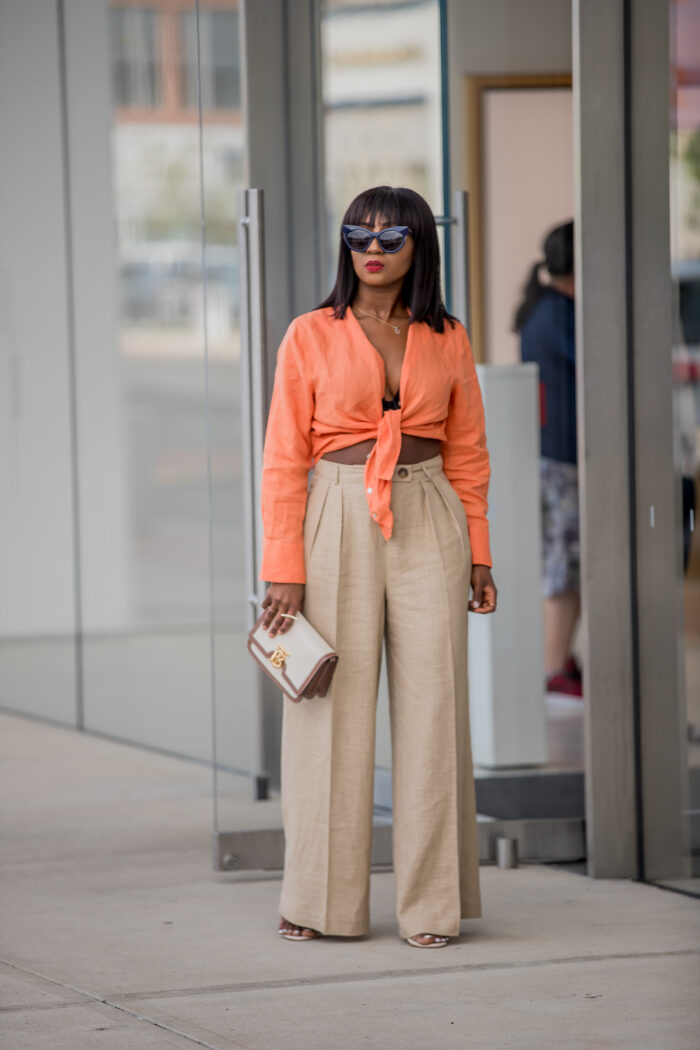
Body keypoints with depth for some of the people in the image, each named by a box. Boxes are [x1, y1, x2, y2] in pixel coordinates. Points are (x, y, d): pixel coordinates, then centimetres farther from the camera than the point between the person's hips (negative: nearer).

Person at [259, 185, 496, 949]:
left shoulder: (446, 341, 7)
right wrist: (283, 570, -7)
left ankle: (431, 902, 6)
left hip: (428, 525, 2)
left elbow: (468, 454, 13)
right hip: (339, 524, -2)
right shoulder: (311, 336, 1)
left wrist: (477, 554, 6)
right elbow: (284, 458, -1)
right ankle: (323, 900, 8)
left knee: (430, 707, 0)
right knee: (334, 712, -1)